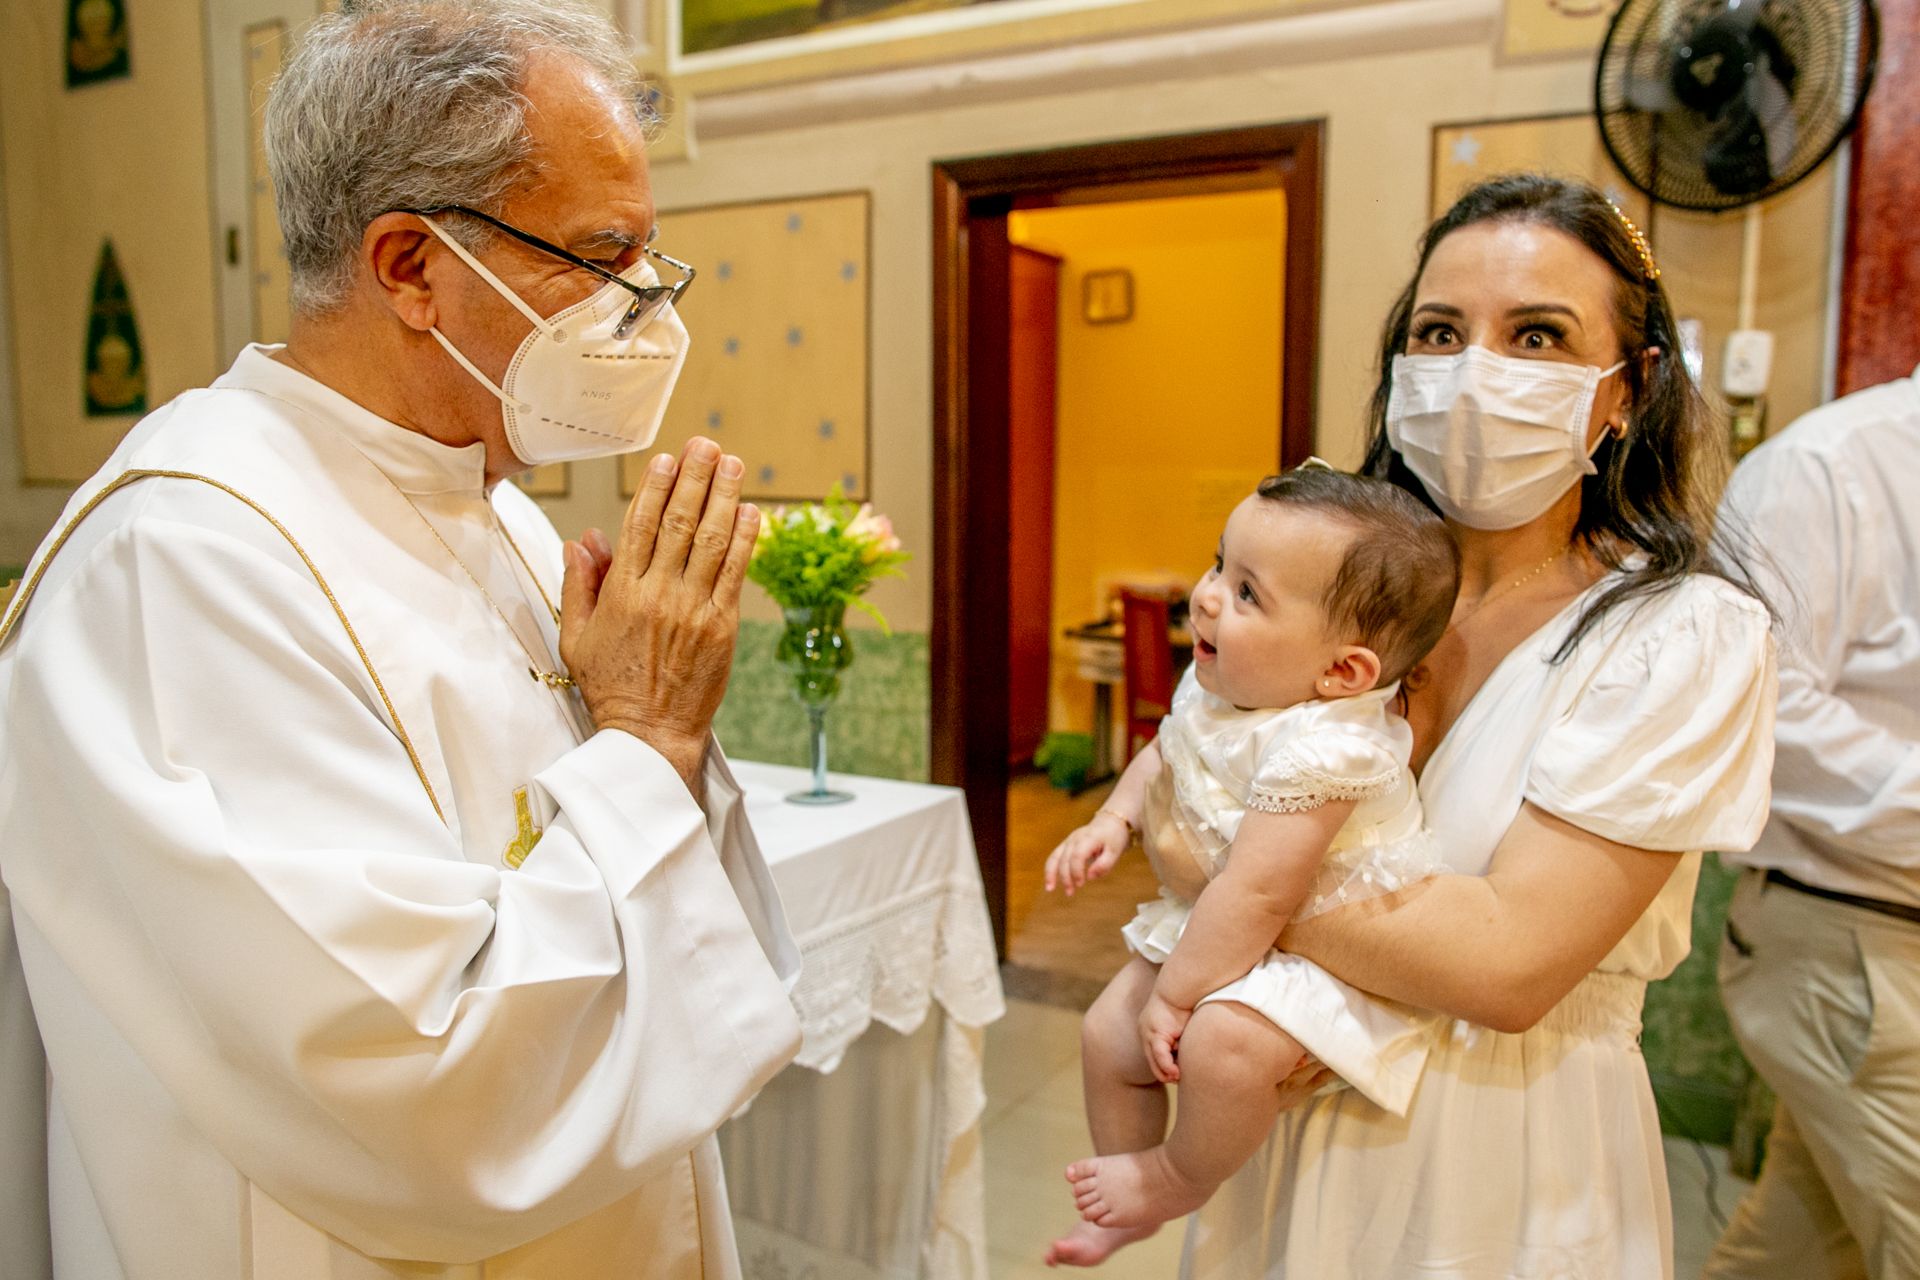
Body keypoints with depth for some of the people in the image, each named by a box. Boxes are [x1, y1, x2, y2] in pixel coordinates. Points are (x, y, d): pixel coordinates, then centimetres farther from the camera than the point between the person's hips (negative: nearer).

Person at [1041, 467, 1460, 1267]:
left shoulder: (1319, 748, -34)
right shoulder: (1215, 685, -7)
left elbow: (1256, 898, -33)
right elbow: (1163, 756, 14)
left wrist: (1174, 996, -23)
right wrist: (1113, 821, -3)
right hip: (1209, 923, 9)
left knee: (1223, 1042, -32)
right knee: (1109, 1035, 9)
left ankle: (1175, 1180, 2)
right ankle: (1123, 1211, 32)